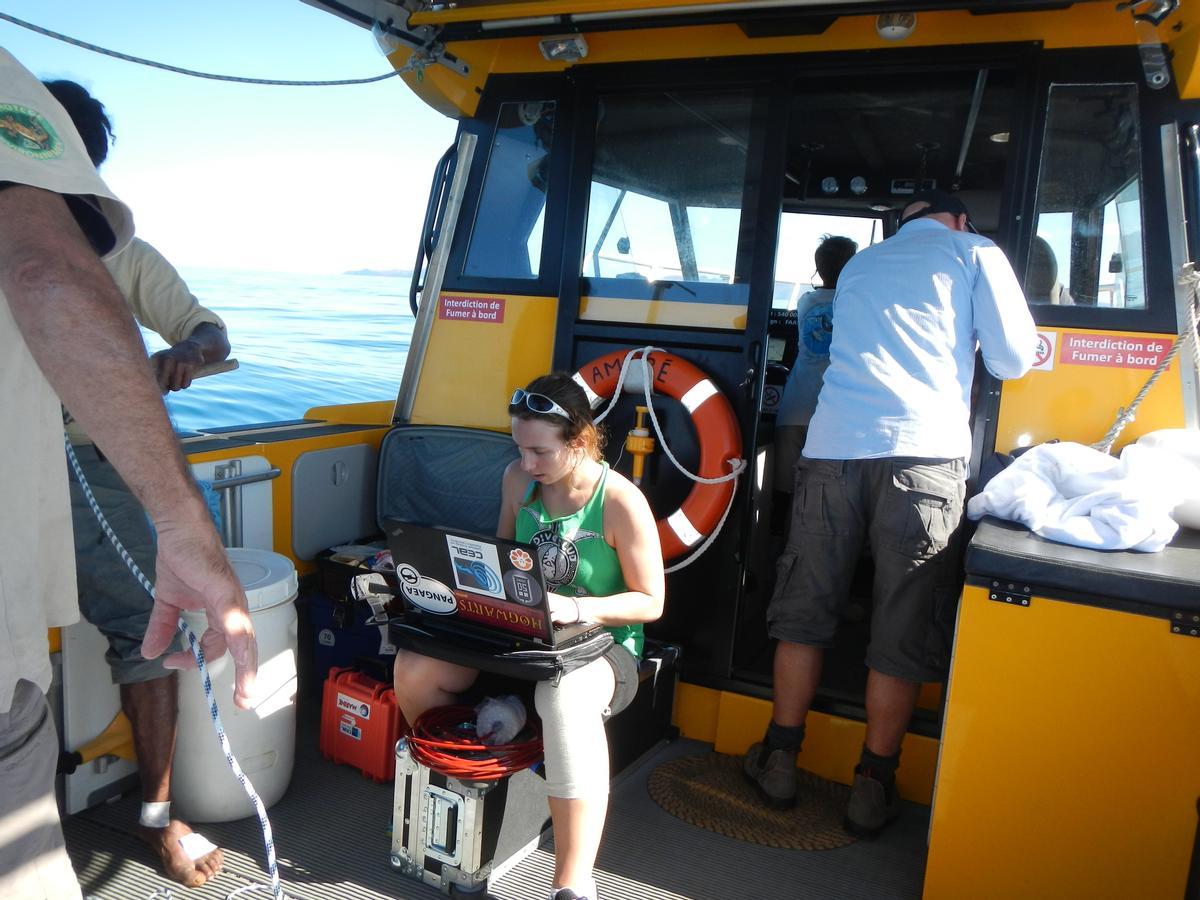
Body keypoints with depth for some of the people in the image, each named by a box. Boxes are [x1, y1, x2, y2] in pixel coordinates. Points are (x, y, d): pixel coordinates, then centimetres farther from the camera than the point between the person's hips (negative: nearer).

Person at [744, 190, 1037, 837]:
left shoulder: (859, 264, 27)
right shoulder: (974, 253, 14)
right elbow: (1014, 360, 9)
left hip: (832, 447, 4)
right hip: (924, 453, -3)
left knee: (804, 610, 12)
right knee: (903, 630, 6)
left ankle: (779, 759, 22)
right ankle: (873, 787, 16)